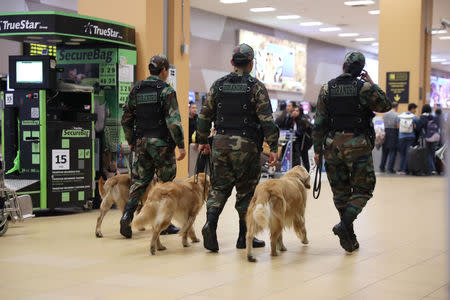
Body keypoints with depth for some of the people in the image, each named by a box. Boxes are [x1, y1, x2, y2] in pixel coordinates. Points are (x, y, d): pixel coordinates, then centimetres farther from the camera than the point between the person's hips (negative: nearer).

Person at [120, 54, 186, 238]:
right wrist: (181, 145, -14)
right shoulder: (166, 90, -9)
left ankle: (127, 215, -9)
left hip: (141, 142, 5)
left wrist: (131, 141, 21)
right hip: (161, 143, -5)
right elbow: (173, 120, -17)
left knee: (139, 181, 9)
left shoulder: (136, 90, 8)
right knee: (165, 183, 7)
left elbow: (126, 119, 11)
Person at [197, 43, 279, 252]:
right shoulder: (256, 87, -4)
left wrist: (202, 141, 21)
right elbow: (266, 120, -9)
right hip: (246, 145, -3)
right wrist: (273, 147, -7)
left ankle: (210, 221, -13)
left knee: (219, 186, 10)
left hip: (221, 143, 3)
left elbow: (205, 115, 10)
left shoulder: (218, 85, 7)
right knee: (246, 191, 7)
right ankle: (245, 237, 14)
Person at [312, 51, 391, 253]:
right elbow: (386, 106, 9)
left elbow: (319, 122, 2)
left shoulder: (327, 89, 3)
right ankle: (345, 224, -18)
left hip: (333, 145, 3)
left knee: (340, 192, 11)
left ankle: (350, 240, 13)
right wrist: (372, 84, 13)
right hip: (358, 145, -3)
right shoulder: (365, 88, -6)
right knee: (362, 189, 6)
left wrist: (318, 149, 7)